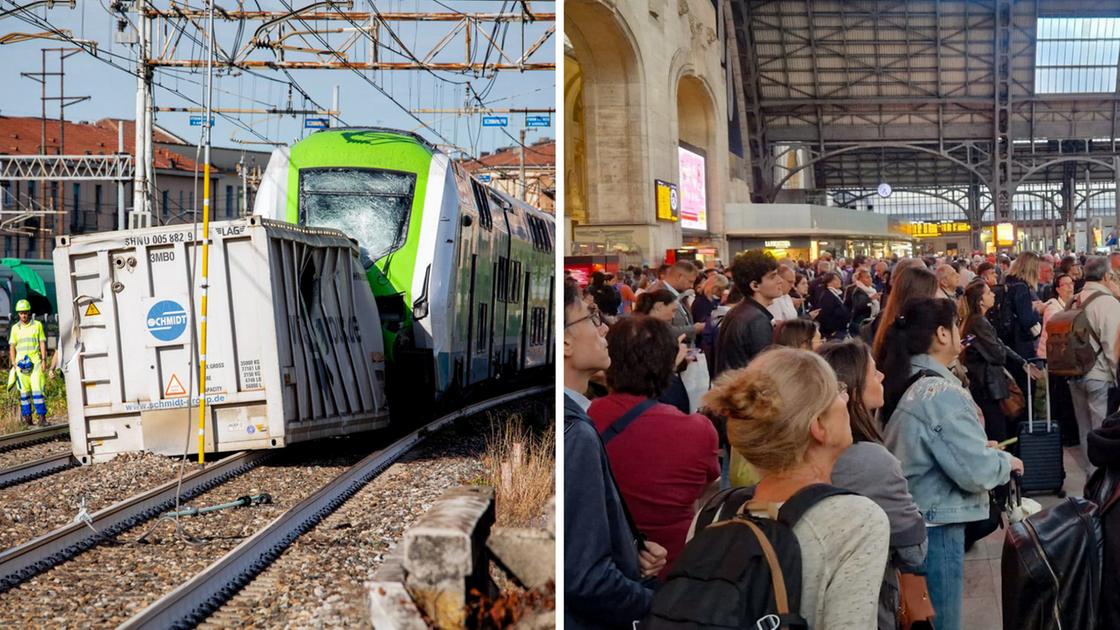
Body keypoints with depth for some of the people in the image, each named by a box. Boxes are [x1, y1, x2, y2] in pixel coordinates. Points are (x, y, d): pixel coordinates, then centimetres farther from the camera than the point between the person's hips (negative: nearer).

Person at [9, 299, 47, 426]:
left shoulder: (37, 325, 5)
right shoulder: (15, 328, 9)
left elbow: (42, 343, 5)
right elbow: (12, 347, 10)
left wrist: (43, 361, -3)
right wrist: (14, 364, 1)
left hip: (35, 362, -2)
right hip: (21, 362, 2)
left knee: (37, 389, -10)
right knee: (24, 391, 3)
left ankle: (42, 417, -10)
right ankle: (26, 417, 7)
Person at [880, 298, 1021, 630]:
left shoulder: (904, 384, 5)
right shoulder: (942, 392, -20)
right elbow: (976, 472, -21)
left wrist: (978, 446, 15)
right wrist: (1006, 461, -2)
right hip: (935, 526, -9)